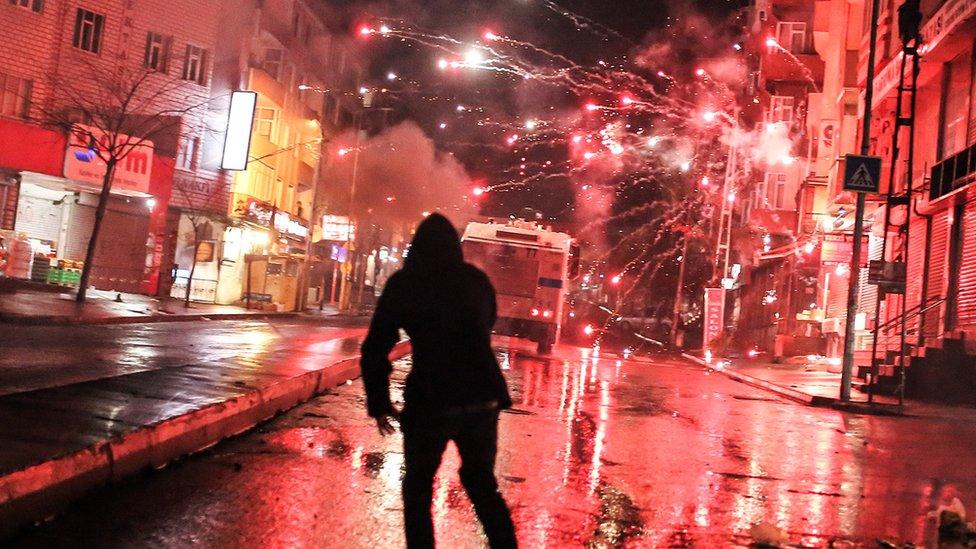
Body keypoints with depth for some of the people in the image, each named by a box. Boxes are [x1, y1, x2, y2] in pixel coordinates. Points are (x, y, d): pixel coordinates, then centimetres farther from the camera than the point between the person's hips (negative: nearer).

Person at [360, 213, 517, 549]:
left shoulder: (404, 283, -2)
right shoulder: (476, 279, 5)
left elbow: (375, 349, -4)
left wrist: (379, 404, 4)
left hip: (431, 401, -3)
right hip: (483, 398, 3)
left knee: (418, 487, 17)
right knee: (482, 484, 22)